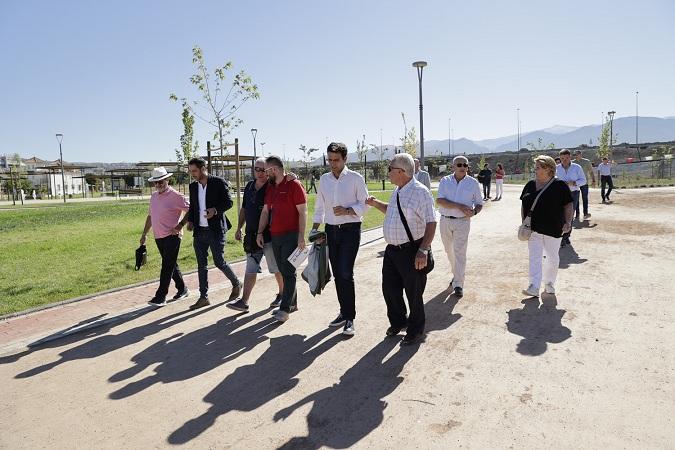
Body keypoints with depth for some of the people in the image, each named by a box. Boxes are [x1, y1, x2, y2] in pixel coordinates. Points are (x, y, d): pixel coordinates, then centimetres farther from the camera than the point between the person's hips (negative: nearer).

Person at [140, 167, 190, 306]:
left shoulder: (175, 196, -10)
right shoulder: (154, 196, 13)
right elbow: (150, 216, 22)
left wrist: (180, 226, -13)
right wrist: (144, 234, 21)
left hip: (171, 236, -8)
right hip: (158, 237, 8)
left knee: (167, 266, -5)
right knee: (171, 265, 14)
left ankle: (160, 297, -1)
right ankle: (182, 290, 27)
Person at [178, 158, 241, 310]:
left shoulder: (219, 182, -5)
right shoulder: (193, 186, 12)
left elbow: (228, 202, -7)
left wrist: (215, 210, -23)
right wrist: (190, 221, 3)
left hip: (216, 230, -6)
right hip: (199, 231, 6)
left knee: (219, 261, -4)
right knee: (201, 265, 7)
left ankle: (236, 284, 22)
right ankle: (203, 297, 15)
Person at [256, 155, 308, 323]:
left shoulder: (294, 185, -9)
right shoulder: (270, 188, 13)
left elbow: (303, 212, -13)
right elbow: (265, 211, 15)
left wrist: (301, 236, -18)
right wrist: (260, 233, 8)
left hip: (291, 236, -7)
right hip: (275, 236, 8)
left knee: (289, 272, -4)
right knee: (283, 271, 12)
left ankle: (285, 308, 0)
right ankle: (292, 303, 23)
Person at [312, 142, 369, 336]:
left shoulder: (356, 178, -4)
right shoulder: (324, 179, 10)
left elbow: (364, 204, -4)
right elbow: (319, 206, 15)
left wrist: (347, 211, -19)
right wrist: (315, 229, 11)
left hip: (350, 230, -5)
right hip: (331, 230, 5)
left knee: (346, 273, -11)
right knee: (337, 274, 9)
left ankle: (349, 318, -1)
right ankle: (344, 312, 22)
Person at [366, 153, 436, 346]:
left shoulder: (420, 192, -17)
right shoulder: (397, 191, 9)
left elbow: (431, 223, -20)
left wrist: (423, 250, -27)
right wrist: (376, 204, 11)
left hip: (412, 251, -8)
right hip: (392, 249, 8)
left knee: (413, 293, 8)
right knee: (389, 289, 17)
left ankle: (415, 332, 30)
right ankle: (398, 322, 42)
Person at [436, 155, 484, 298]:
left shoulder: (473, 183, 2)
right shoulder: (445, 181, 1)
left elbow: (479, 203, 8)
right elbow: (439, 200, -12)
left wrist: (474, 211, -16)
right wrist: (459, 206, -22)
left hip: (462, 221, -2)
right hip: (445, 221, 2)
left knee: (460, 252, -7)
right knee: (449, 251, 15)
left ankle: (458, 285, -2)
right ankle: (457, 274, 37)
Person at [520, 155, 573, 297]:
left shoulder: (560, 185, -4)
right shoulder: (530, 185, 8)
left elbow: (569, 205, -2)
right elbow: (524, 205, 15)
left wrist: (568, 222, -13)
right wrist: (524, 222, 7)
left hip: (553, 230, -2)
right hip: (533, 229, 3)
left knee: (552, 258, 10)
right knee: (534, 258, -5)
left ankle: (549, 283, 29)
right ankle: (534, 287, -8)